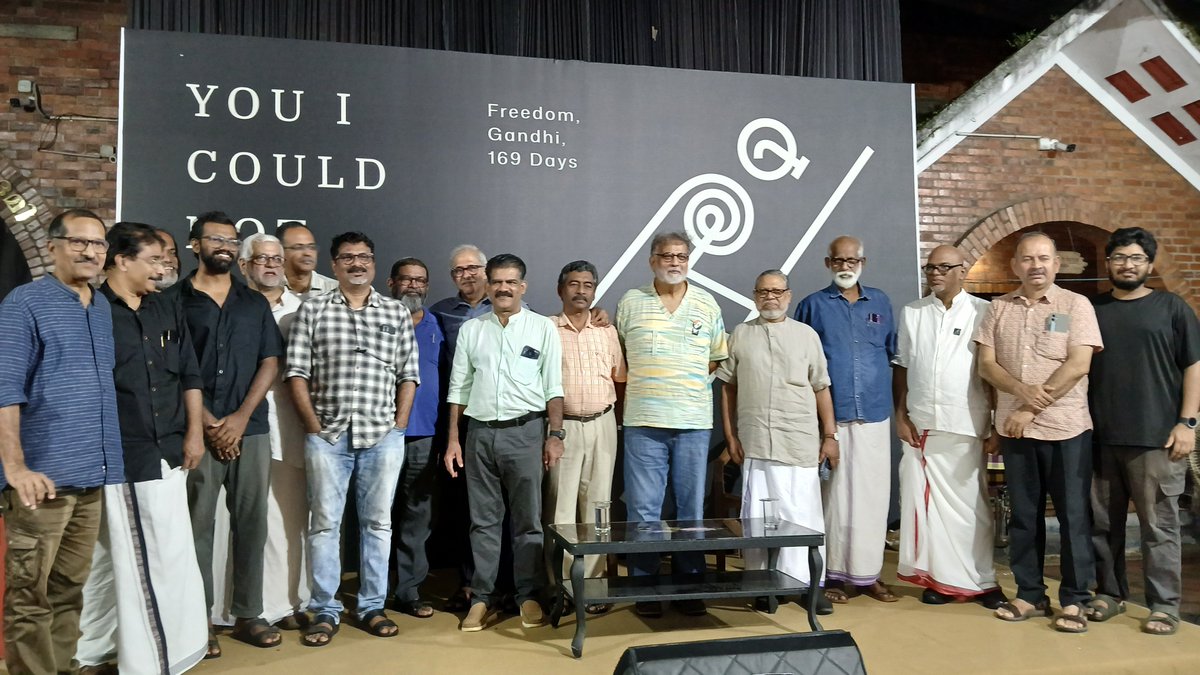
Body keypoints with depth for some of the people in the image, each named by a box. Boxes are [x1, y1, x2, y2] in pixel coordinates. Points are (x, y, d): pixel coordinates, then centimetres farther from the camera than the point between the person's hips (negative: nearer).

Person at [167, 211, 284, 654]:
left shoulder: (254, 302, 12)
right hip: (196, 430, -3)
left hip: (251, 429, 3)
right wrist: (207, 423, -9)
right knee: (198, 525, 2)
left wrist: (242, 416, -6)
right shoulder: (173, 300, 3)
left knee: (251, 522, 6)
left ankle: (248, 614, 17)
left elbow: (270, 363, 6)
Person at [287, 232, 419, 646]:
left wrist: (399, 425, 1)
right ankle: (325, 611, 17)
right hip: (327, 434, -1)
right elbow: (297, 372, 1)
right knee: (324, 523, 5)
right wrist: (313, 425, -4)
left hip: (383, 435, 1)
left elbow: (408, 375, 8)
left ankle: (372, 607, 20)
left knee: (378, 522, 8)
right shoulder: (313, 310, 4)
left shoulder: (397, 313, 8)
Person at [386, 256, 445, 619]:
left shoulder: (436, 326, 11)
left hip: (424, 434, 2)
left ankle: (409, 590, 15)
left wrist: (445, 433, 3)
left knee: (417, 515, 6)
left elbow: (446, 377, 11)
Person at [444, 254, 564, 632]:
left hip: (525, 431, -2)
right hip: (480, 432, 2)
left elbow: (553, 387, 0)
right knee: (483, 519, 8)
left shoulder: (543, 328, 2)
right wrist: (453, 439, 5)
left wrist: (555, 435, -6)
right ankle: (481, 597, 17)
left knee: (527, 519, 4)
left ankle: (529, 596, 14)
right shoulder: (470, 329, 8)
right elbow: (458, 388, 9)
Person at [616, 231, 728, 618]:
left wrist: (687, 380, 4)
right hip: (644, 423, -1)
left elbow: (718, 358, 14)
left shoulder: (707, 304, 9)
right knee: (643, 510, 2)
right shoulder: (630, 303, 5)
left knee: (692, 509, 9)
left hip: (694, 423, 2)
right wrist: (642, 384, 2)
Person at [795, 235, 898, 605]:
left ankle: (867, 572, 17)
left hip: (875, 414, 3)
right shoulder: (813, 305, 3)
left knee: (872, 493, 6)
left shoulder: (880, 302, 12)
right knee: (834, 493, 0)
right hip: (831, 416, -3)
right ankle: (833, 574, 10)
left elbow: (892, 352, 19)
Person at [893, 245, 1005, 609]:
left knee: (971, 505, 6)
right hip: (920, 426, 3)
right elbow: (901, 368, 10)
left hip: (967, 427, -2)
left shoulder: (983, 312, -1)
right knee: (926, 503, 5)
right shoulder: (911, 313, 9)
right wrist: (901, 415, 2)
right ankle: (941, 578, 17)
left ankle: (981, 580, 18)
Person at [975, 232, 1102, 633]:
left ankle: (1074, 601, 14)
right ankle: (1030, 595, 21)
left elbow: (1077, 366, -11)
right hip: (1014, 429, 3)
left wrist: (1031, 410, -14)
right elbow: (986, 364, 2)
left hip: (1067, 428, -3)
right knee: (1024, 515, 10)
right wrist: (1022, 391, -17)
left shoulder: (1076, 305, -2)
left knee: (1073, 515, 3)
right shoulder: (998, 309, 7)